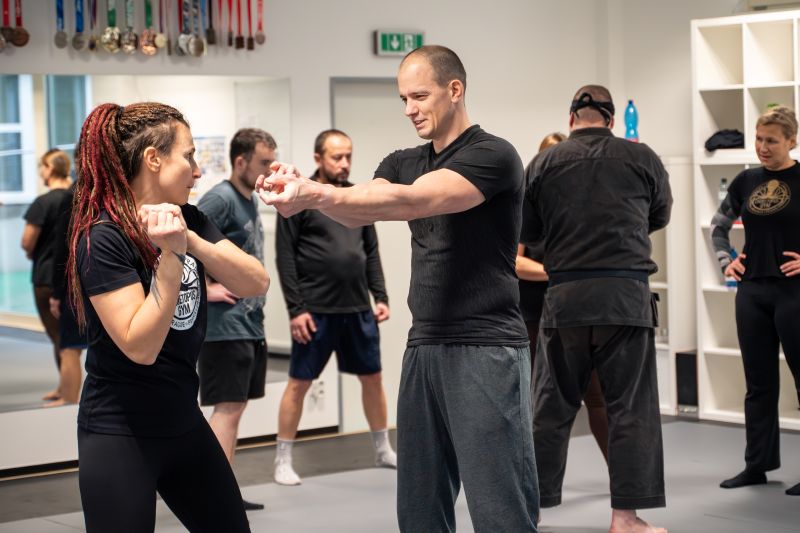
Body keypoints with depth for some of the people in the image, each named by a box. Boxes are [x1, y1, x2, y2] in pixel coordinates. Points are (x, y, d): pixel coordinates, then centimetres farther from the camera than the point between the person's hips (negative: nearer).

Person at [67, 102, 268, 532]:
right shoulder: (103, 238, -18)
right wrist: (171, 255, -28)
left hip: (184, 421, 7)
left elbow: (256, 284, -9)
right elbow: (141, 347, -24)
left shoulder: (187, 220, 2)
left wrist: (191, 241, -21)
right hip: (120, 436, -7)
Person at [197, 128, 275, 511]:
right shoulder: (220, 198, -13)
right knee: (227, 408, -8)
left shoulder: (251, 200, 15)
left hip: (251, 323, 9)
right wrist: (205, 288, -20)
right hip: (226, 324, -9)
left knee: (234, 408, 13)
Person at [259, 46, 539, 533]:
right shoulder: (403, 163, 15)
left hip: (487, 350, -7)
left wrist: (315, 193, -32)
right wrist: (304, 191, -26)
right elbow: (358, 211, -5)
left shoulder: (493, 156, -8)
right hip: (424, 347, 7)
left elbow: (413, 201, -23)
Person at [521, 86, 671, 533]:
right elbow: (660, 216, 16)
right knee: (631, 408, 5)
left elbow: (528, 232, 9)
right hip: (626, 294, -1)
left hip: (565, 295, 1)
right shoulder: (641, 157, 1)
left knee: (553, 406, 11)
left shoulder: (544, 163, 1)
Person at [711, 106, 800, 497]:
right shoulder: (747, 181, 8)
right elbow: (719, 225, 22)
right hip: (752, 292, 5)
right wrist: (725, 260, 8)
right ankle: (757, 465, 19)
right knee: (758, 383, 11)